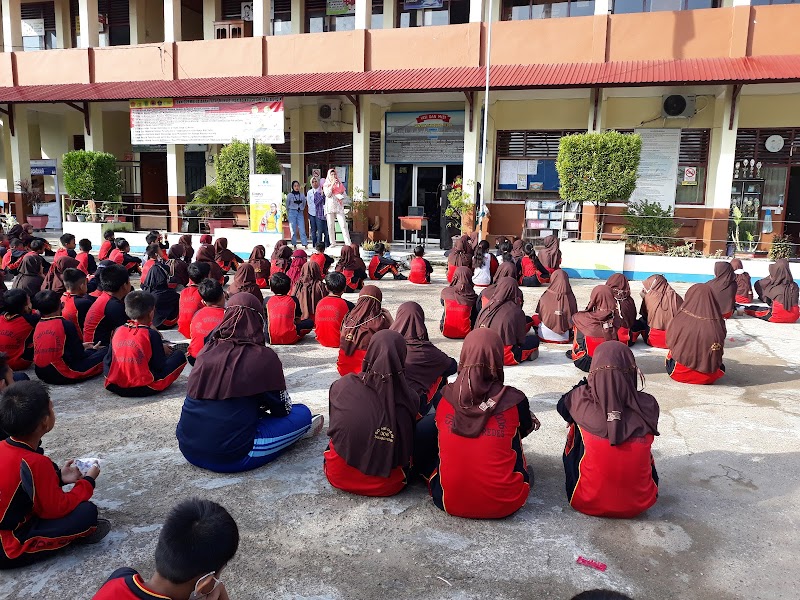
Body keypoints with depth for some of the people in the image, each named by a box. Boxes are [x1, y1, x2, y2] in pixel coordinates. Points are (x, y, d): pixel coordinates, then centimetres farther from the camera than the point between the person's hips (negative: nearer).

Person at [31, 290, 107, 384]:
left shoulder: (38, 326, 7)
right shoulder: (66, 325, -12)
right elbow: (78, 355, -8)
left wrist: (81, 346, 26)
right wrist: (93, 349, 13)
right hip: (62, 375, -7)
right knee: (105, 352, -2)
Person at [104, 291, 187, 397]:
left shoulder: (117, 331, 0)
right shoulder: (152, 334, -13)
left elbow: (108, 360, 9)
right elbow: (160, 366, -8)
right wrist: (163, 351, 13)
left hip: (115, 387, 5)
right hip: (143, 389, -5)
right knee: (179, 356, 4)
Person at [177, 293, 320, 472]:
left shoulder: (207, 351, 3)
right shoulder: (263, 357, -10)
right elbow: (282, 408, 3)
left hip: (189, 449, 6)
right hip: (232, 457, -6)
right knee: (302, 413, 10)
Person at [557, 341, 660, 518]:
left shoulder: (582, 401, -18)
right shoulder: (648, 405, -15)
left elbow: (562, 405, 6)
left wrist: (585, 384, 15)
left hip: (588, 502, -2)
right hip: (639, 504, 2)